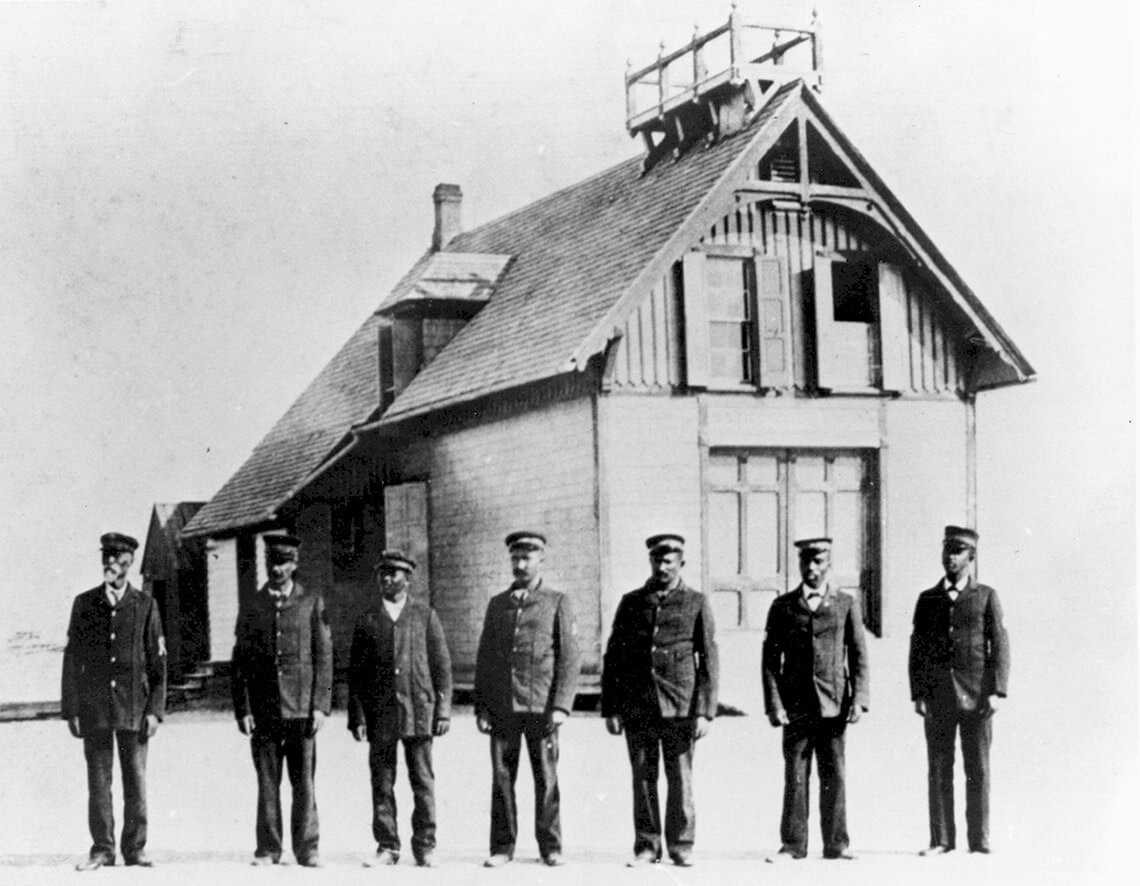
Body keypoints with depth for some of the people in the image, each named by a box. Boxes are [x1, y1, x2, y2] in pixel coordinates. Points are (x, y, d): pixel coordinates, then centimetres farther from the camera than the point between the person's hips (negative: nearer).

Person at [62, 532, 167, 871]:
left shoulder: (145, 605, 3)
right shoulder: (84, 604, 6)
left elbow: (157, 662, 3)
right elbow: (71, 660, 7)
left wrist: (155, 709, -5)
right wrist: (71, 709, 1)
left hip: (134, 707, -1)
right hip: (94, 707, 1)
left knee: (135, 781, 1)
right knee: (98, 781, 2)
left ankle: (135, 848, 10)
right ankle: (102, 849, 10)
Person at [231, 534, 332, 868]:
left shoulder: (312, 604, 6)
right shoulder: (251, 607, 10)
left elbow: (324, 658, 4)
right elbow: (240, 662, 9)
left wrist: (321, 705, -4)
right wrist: (242, 709, 0)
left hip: (301, 707, -1)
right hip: (263, 710, 1)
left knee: (304, 781, 0)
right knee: (267, 783, 4)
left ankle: (307, 849, 7)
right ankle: (267, 849, 10)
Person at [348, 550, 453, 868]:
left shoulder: (425, 615, 7)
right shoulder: (366, 620, 9)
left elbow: (442, 665, 6)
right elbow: (356, 672, 8)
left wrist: (443, 710, -1)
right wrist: (357, 717, -1)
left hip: (418, 710, -1)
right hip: (380, 713, 1)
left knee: (423, 782, 0)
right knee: (382, 784, 2)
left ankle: (425, 847, 8)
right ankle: (387, 847, 10)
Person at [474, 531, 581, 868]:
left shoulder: (558, 602, 4)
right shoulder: (497, 604, 14)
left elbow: (569, 658, -1)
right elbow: (484, 659, 13)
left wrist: (561, 706, -10)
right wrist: (481, 708, 6)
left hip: (541, 707, -3)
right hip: (502, 707, 3)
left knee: (546, 778, 1)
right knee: (501, 777, 2)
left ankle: (551, 847, 10)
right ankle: (502, 847, 9)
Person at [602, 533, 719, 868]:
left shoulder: (696, 603, 3)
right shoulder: (631, 602, 9)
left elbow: (709, 660, 1)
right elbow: (612, 658, 10)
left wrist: (705, 712, -6)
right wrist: (610, 709, 3)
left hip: (680, 706, -2)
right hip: (637, 706, 2)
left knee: (680, 778, 1)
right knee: (643, 778, 4)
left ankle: (681, 846, 11)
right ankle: (646, 846, 12)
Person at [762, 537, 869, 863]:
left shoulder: (845, 604, 8)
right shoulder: (783, 606, 7)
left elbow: (858, 655, 6)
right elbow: (770, 658, 5)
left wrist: (858, 699, -4)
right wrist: (774, 704, -3)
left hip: (834, 704, 0)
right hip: (796, 706, 0)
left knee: (834, 775, 1)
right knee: (795, 776, 1)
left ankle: (836, 843, 9)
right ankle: (793, 844, 8)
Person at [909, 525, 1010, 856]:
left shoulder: (986, 596, 6)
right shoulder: (928, 599, 12)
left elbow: (999, 645, 2)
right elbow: (917, 649, 11)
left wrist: (996, 691, -8)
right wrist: (917, 694, 1)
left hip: (976, 696, -2)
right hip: (937, 696, 2)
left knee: (978, 770, 1)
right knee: (938, 770, 1)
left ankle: (979, 840, 6)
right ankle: (941, 840, 5)